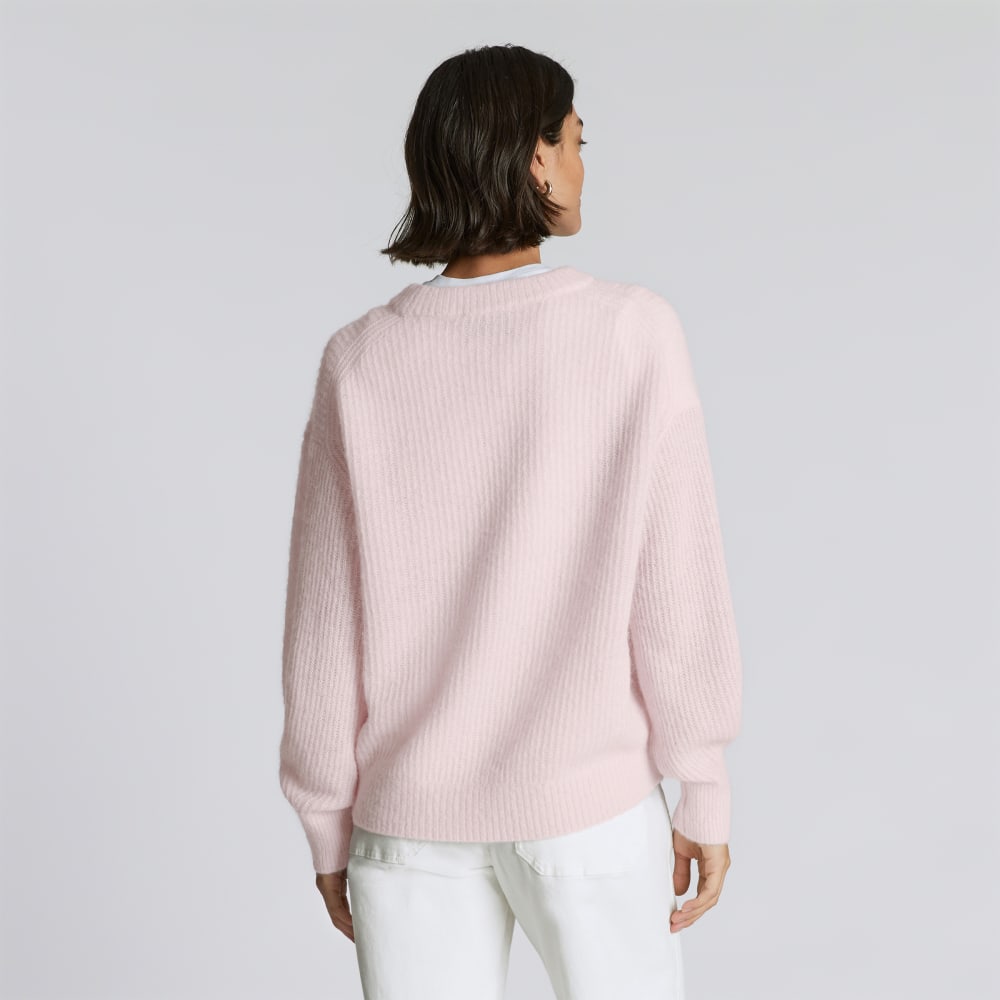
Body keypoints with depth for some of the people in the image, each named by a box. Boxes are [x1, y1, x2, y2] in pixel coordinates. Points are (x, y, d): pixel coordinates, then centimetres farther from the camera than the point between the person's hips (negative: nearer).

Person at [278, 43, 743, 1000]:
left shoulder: (360, 362, -8)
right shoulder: (636, 331, -14)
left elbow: (323, 624, -5)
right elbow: (678, 590, -13)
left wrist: (328, 826, 7)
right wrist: (704, 796, -1)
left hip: (413, 810, 2)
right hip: (586, 799, -1)